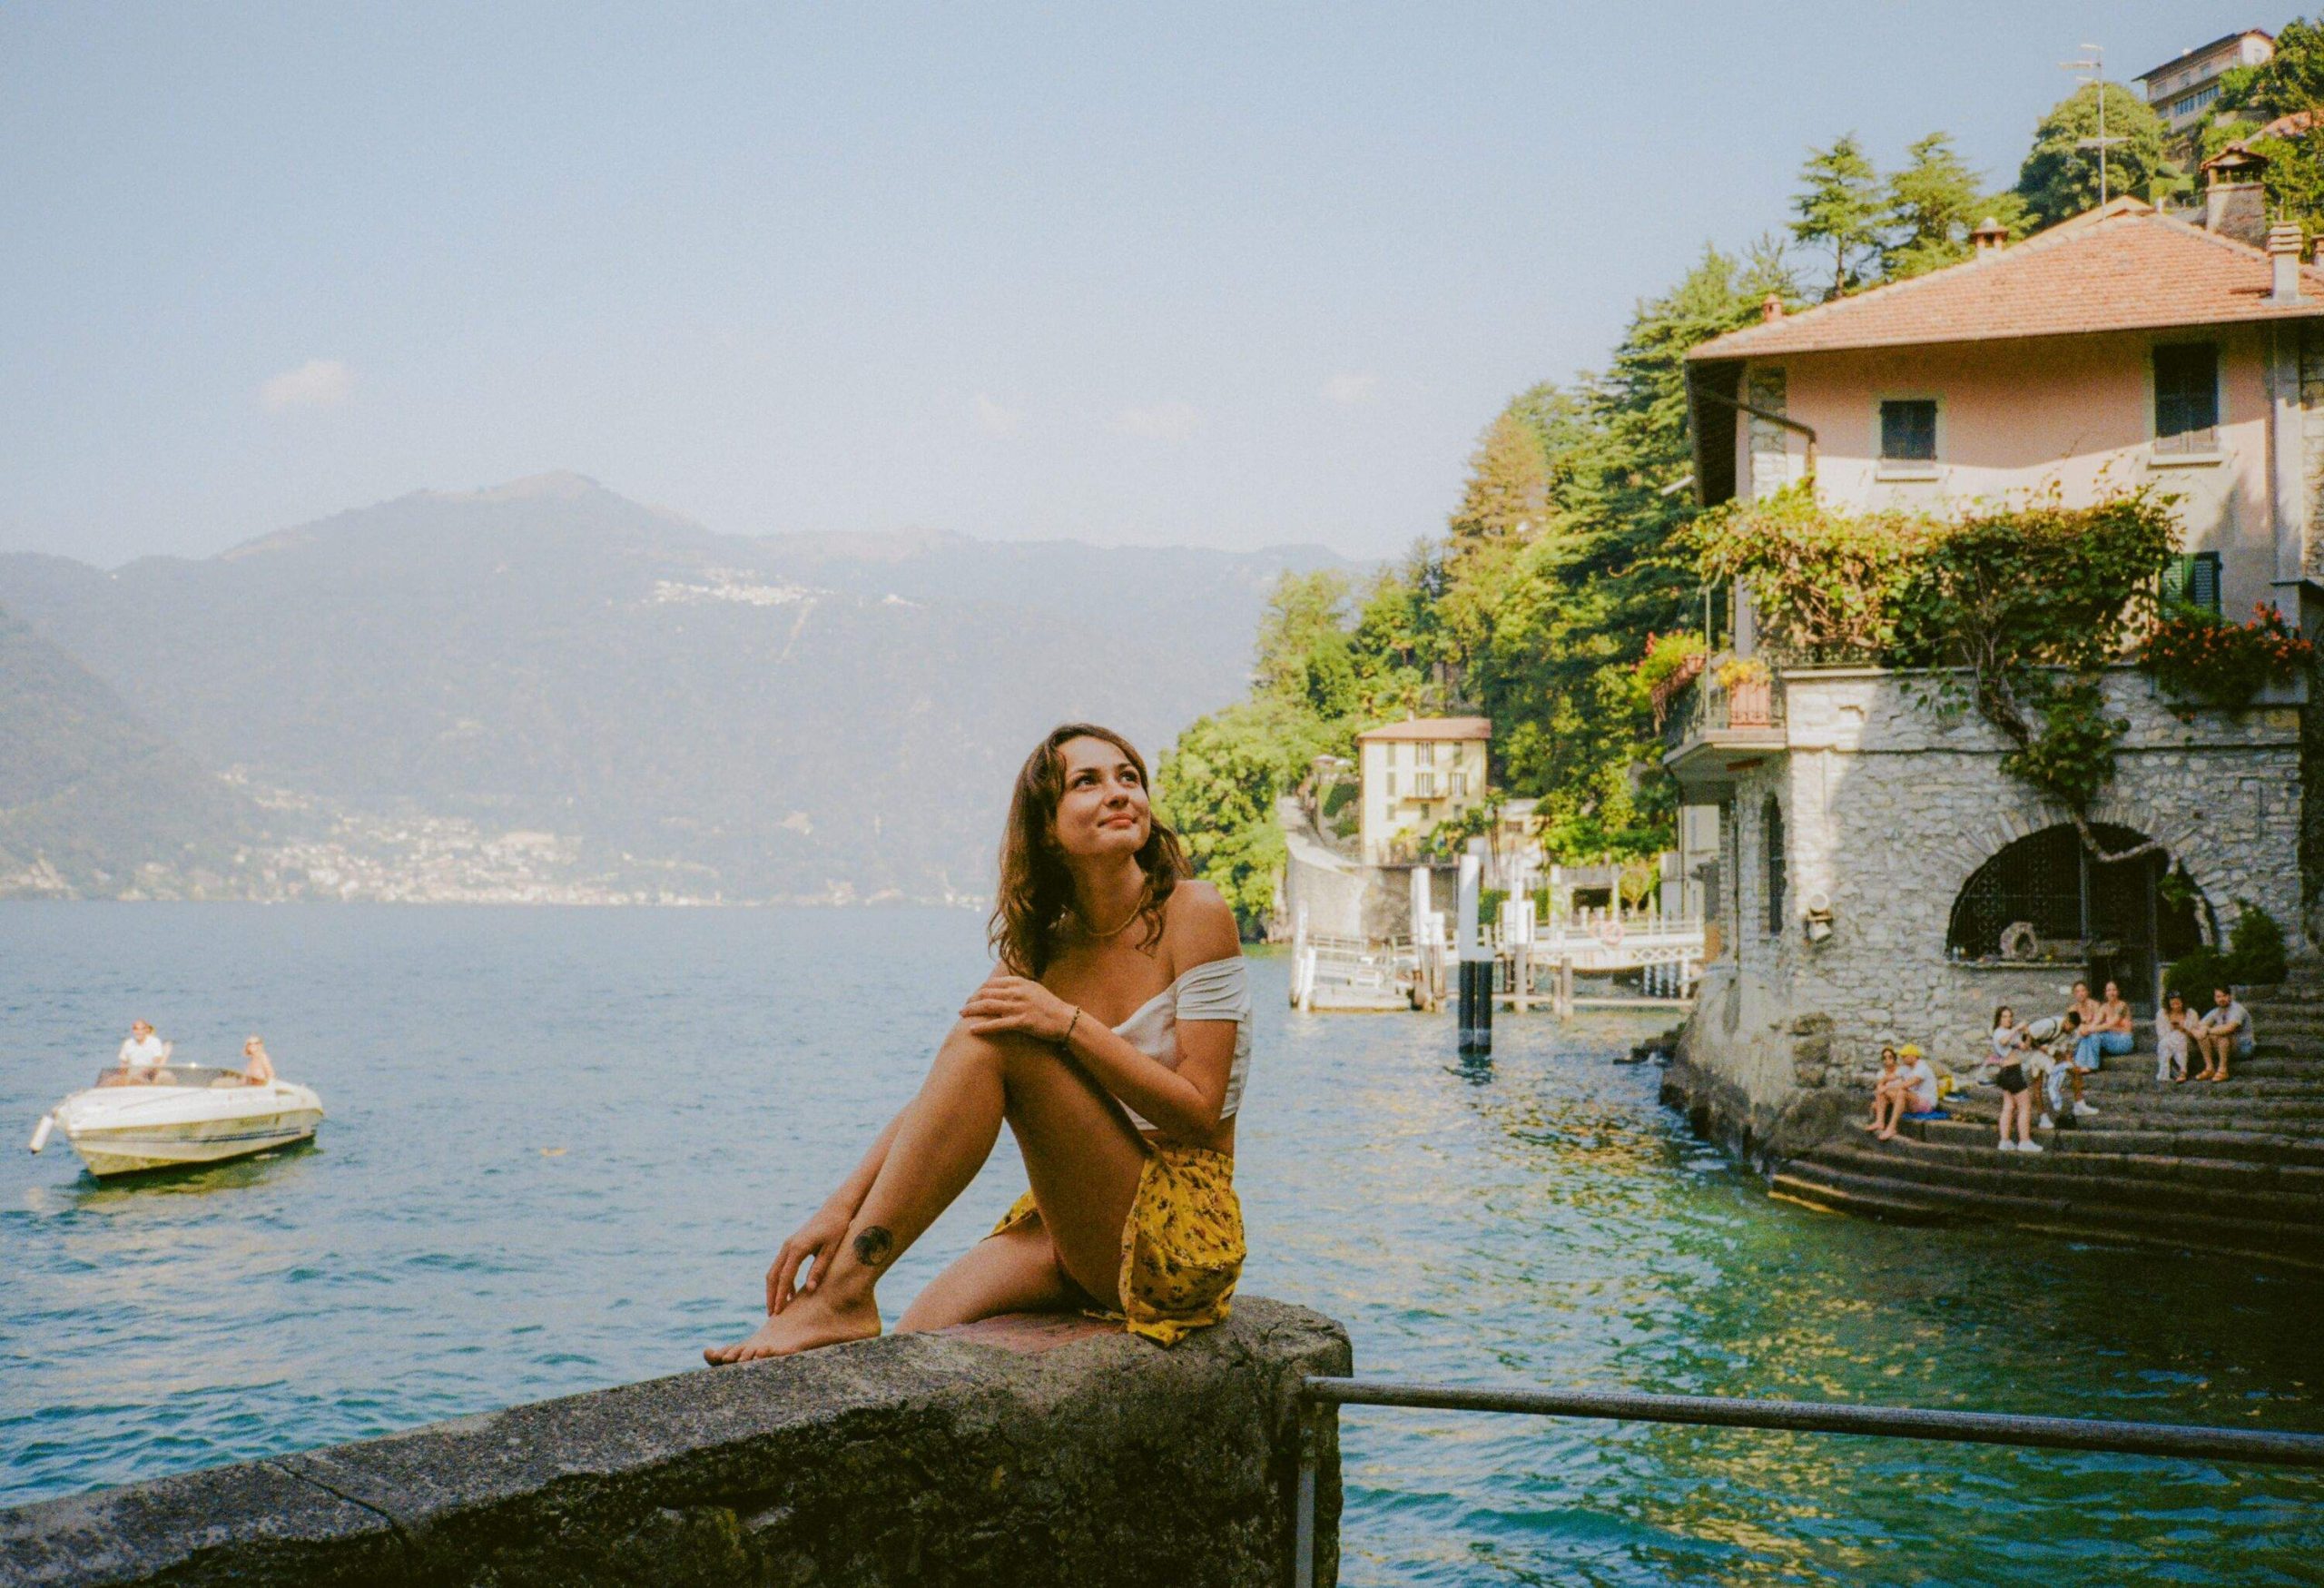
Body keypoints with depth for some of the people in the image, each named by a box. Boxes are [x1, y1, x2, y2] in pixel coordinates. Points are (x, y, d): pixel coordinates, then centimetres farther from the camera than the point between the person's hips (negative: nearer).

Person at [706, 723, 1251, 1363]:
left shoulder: (1193, 914, -7)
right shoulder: (1046, 951, 8)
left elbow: (1199, 1115, -13)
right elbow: (941, 1096, 0)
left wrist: (1070, 1023, -23)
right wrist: (843, 1206, -15)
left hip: (1182, 1232, -5)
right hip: (1079, 1232, 5)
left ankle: (842, 1295, -23)